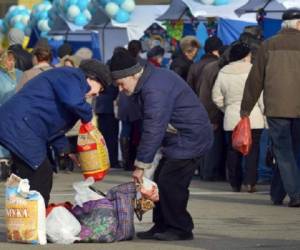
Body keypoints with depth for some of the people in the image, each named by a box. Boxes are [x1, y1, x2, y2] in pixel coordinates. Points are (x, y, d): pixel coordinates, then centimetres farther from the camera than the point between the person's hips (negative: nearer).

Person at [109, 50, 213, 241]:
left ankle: (180, 229, -3)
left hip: (190, 139, -11)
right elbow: (152, 127, 15)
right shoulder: (150, 80, 8)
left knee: (170, 182, -12)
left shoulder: (155, 91, -26)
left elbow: (153, 131, -26)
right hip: (178, 138, 11)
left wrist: (141, 165, -21)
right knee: (161, 181, 9)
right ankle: (162, 226, 14)